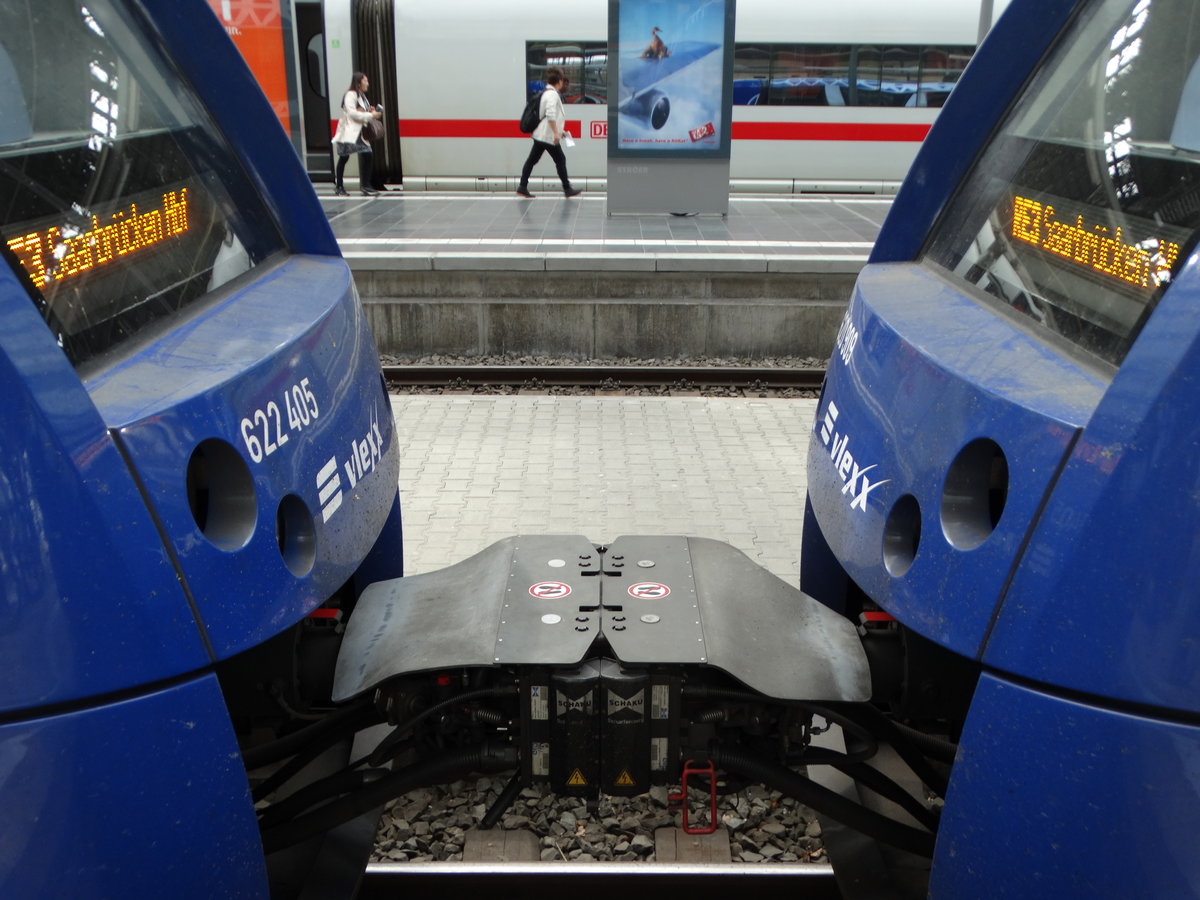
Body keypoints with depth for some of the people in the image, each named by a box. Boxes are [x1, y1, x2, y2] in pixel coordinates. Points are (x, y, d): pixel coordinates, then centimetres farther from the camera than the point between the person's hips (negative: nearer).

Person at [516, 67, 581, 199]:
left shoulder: (546, 93, 15)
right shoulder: (553, 94, -15)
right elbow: (551, 115, -26)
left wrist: (559, 131, 25)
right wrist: (556, 132, -25)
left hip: (540, 134, 10)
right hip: (548, 135, -10)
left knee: (532, 159, 7)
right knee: (560, 159, 1)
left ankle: (522, 187, 6)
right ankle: (567, 189, 8)